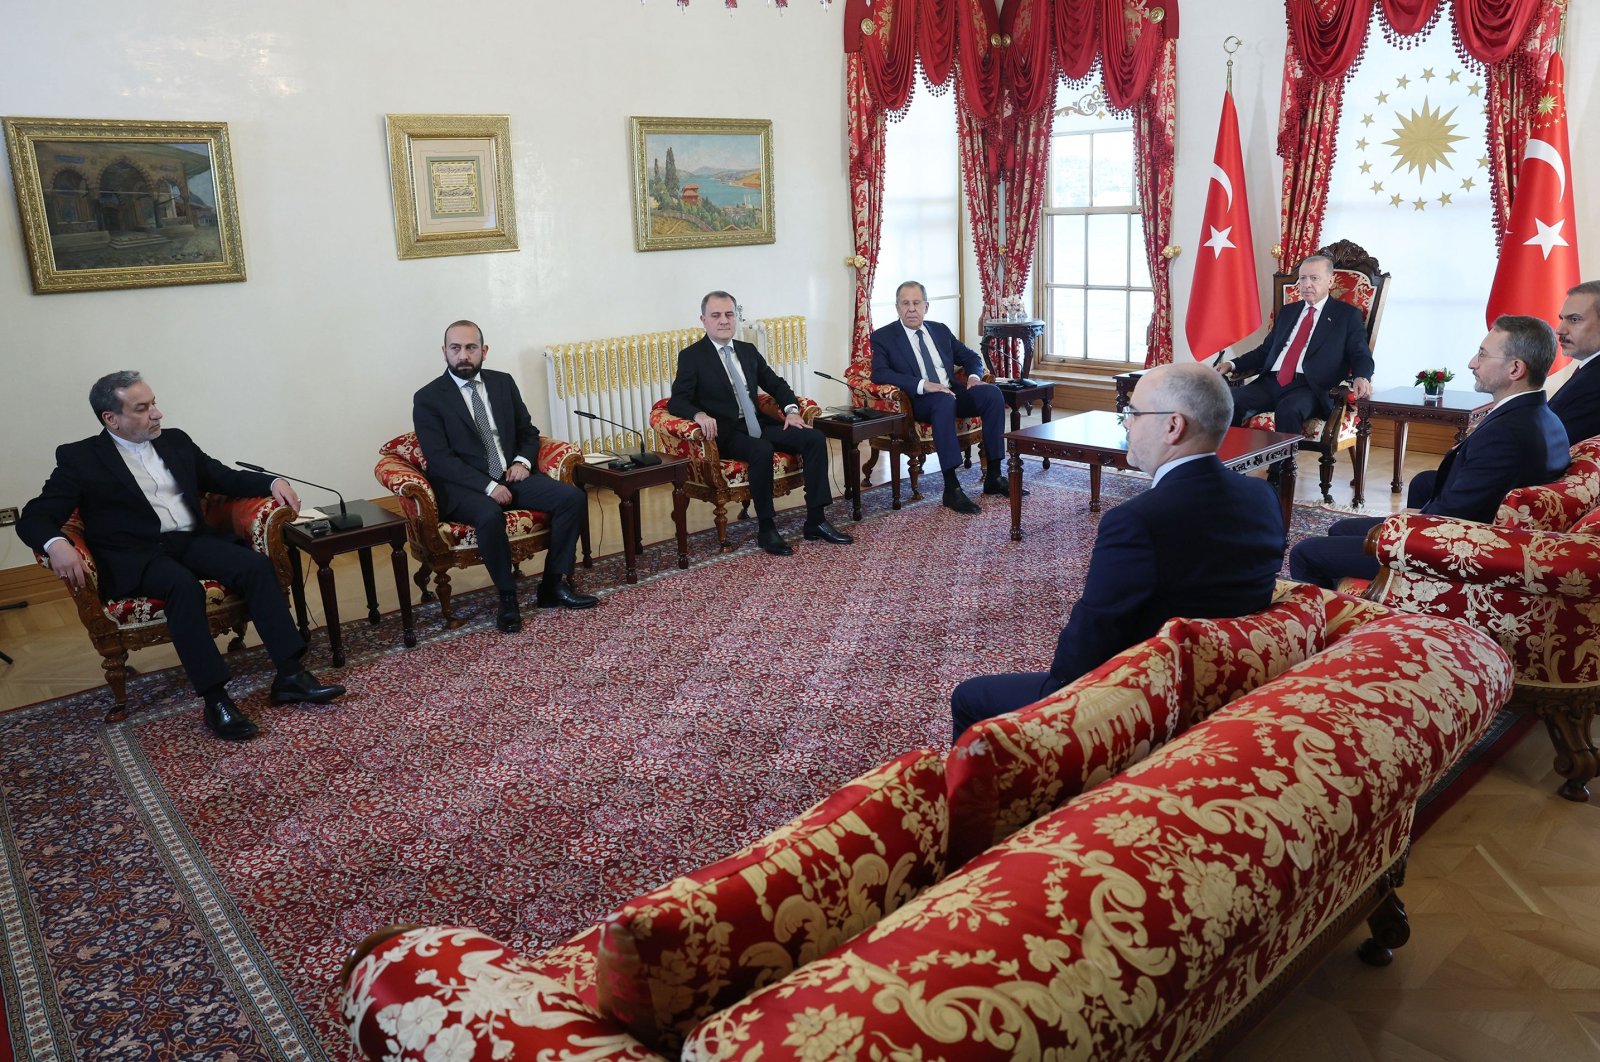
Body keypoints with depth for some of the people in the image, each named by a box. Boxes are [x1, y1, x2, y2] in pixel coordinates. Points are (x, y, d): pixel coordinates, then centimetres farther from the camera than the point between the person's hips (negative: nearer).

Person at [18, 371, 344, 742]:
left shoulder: (175, 441, 16)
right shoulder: (79, 458, 3)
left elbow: (225, 477, 22)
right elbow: (34, 517, -2)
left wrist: (272, 483, 1)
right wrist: (57, 544, -27)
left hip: (193, 541, 5)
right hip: (135, 556, -4)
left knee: (257, 565, -24)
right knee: (184, 585, -36)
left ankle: (290, 675, -25)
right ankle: (215, 700, -33)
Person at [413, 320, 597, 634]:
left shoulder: (503, 382, 10)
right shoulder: (427, 398, -4)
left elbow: (529, 432, 17)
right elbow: (440, 460, -12)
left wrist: (522, 461, -5)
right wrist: (487, 486, -22)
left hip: (511, 476, 5)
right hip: (464, 486, -5)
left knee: (573, 497, -16)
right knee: (490, 516, -38)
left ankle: (554, 584, -7)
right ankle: (507, 596, -17)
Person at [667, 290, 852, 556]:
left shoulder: (748, 351, 17)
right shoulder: (691, 356, 0)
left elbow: (775, 384, 22)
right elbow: (676, 401, -8)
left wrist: (791, 408, 1)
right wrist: (700, 415, -30)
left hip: (758, 425, 6)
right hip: (726, 432, -6)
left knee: (815, 438, -14)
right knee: (762, 450, -36)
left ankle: (815, 521, -12)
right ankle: (765, 527, -20)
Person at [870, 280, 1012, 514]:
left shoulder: (940, 330, 19)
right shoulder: (883, 337, 3)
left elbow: (971, 356, 25)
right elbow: (879, 373, -14)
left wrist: (974, 376, 0)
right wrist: (923, 385, -25)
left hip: (953, 392, 6)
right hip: (918, 400, -5)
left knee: (992, 393, -21)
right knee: (944, 400, -38)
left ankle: (993, 476, -16)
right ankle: (951, 488, -40)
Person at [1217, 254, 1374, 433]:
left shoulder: (1347, 315, 11)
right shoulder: (1287, 312, 25)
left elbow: (1361, 356, 5)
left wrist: (1361, 378, -18)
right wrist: (1233, 365, 11)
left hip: (1310, 387, -4)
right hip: (1271, 382, 5)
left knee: (1288, 409, -39)